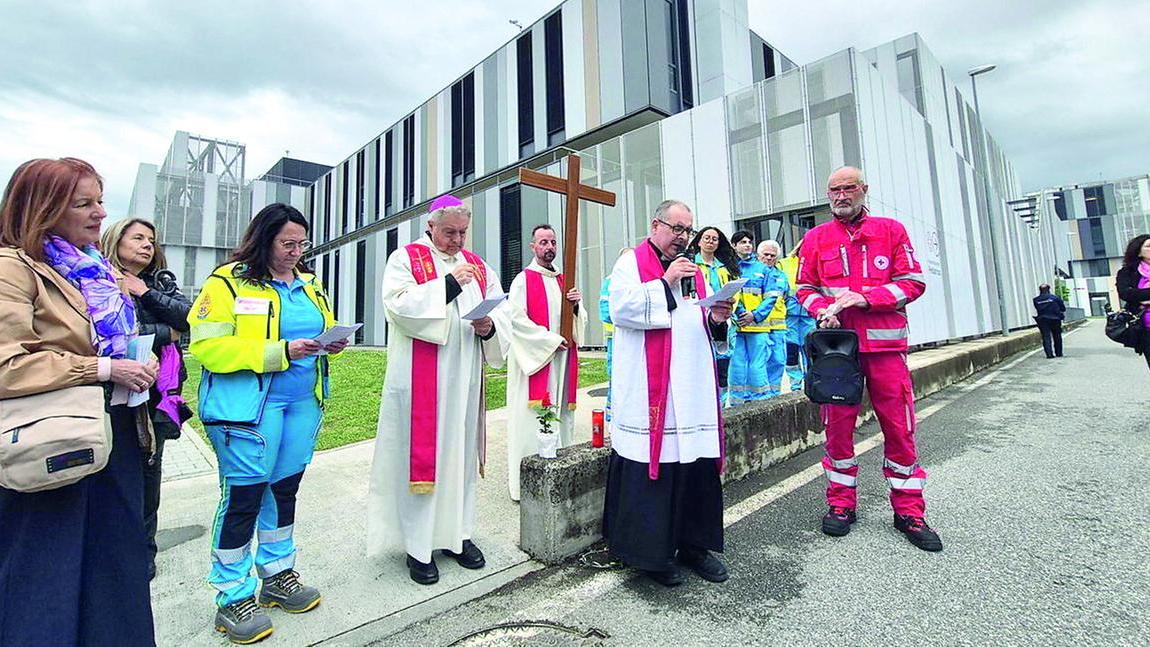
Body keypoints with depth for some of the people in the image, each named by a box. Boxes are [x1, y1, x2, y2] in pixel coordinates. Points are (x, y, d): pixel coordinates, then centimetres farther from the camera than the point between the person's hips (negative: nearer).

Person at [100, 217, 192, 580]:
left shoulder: (162, 282, 14)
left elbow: (188, 316, -2)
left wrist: (146, 293, -8)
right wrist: (167, 334, -7)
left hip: (157, 395, 4)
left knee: (149, 472, 12)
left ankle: (145, 560, 26)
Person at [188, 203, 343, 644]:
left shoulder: (309, 284, 13)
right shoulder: (229, 281, -7)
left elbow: (325, 330, 21)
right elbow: (208, 346, -14)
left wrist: (332, 343, -3)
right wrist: (280, 351, -21)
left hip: (302, 402, 6)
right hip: (247, 405, -6)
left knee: (285, 488, 15)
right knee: (244, 494, 0)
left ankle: (277, 575, 32)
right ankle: (233, 597, 17)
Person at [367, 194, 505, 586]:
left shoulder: (478, 266, 15)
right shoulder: (405, 258, 3)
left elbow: (500, 311, 11)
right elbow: (399, 304, -13)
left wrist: (489, 327, -11)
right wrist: (448, 284, -17)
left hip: (463, 379, 5)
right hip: (420, 380, -4)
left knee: (460, 452, 11)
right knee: (420, 454, 1)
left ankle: (456, 533, 26)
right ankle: (418, 546, 15)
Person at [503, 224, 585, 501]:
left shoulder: (564, 281, 16)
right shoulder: (523, 280, -2)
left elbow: (580, 322, 17)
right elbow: (517, 320, -12)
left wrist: (576, 305, -4)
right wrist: (551, 340, -13)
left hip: (562, 361, 6)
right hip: (534, 359, -6)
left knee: (560, 418, 7)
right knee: (531, 419, -4)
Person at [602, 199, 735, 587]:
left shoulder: (693, 271, 21)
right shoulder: (631, 262, 2)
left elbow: (707, 329, 20)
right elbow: (621, 308, -15)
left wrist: (717, 318, -2)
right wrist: (665, 283, -13)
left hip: (694, 389, 6)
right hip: (648, 391, -6)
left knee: (698, 464, 9)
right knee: (650, 467, -2)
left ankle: (694, 543, 26)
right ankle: (650, 551, 15)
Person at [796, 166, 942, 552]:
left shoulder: (891, 230, 8)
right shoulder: (815, 238, 9)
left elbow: (913, 282, 3)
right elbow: (805, 288, 10)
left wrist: (865, 297, -12)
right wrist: (823, 309, -11)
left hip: (885, 344, 0)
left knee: (898, 426, 3)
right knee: (838, 426, 4)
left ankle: (909, 512, 18)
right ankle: (841, 504, 20)